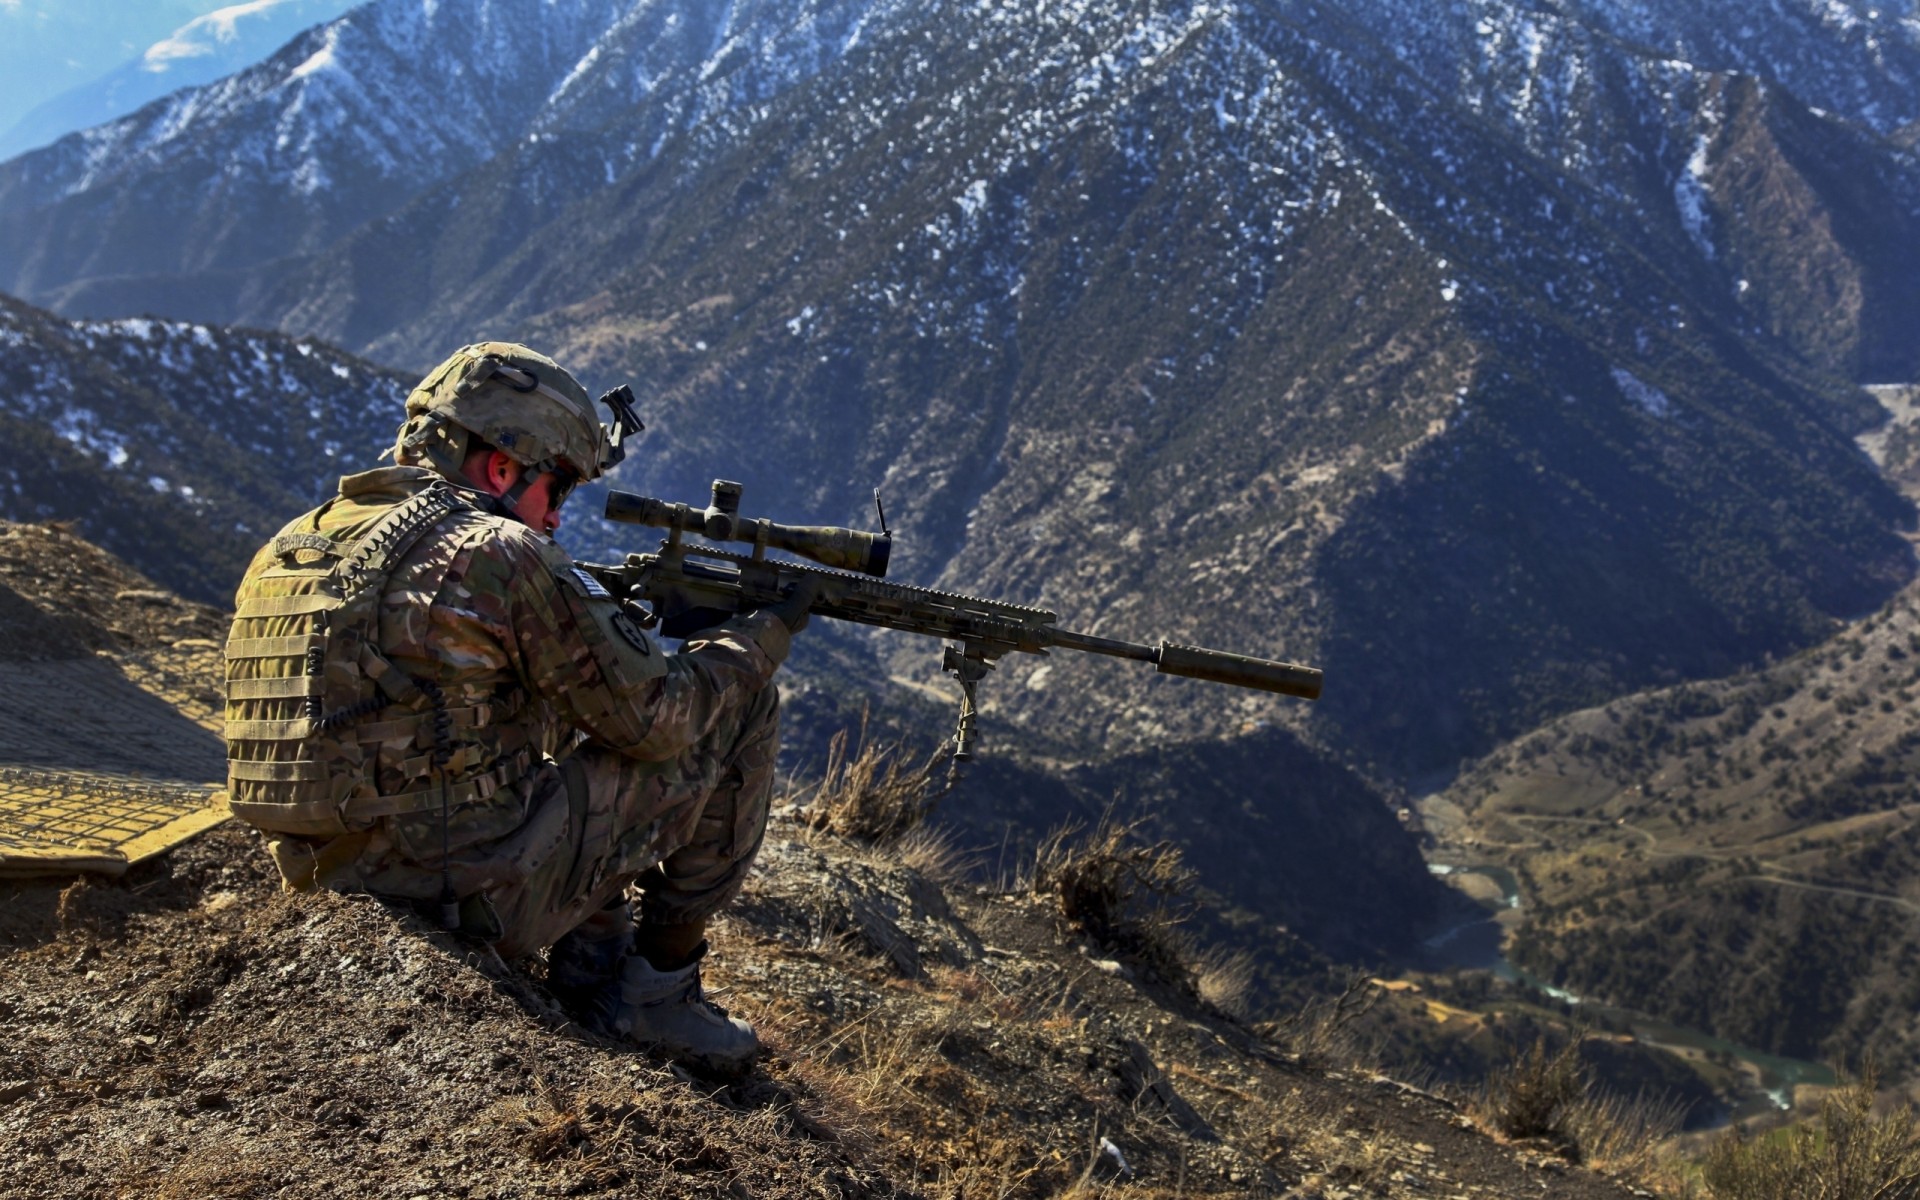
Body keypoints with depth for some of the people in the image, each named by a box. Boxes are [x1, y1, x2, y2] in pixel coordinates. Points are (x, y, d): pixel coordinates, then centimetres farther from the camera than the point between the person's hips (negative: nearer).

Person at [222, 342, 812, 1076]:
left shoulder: (287, 548, 12)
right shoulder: (501, 553, -12)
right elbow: (652, 714, -8)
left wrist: (604, 619, 21)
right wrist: (764, 635, 9)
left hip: (335, 891, 8)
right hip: (483, 895, -8)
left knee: (575, 729, 31)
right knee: (739, 707, 3)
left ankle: (593, 982, 20)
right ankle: (660, 979, 13)